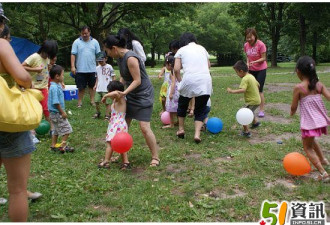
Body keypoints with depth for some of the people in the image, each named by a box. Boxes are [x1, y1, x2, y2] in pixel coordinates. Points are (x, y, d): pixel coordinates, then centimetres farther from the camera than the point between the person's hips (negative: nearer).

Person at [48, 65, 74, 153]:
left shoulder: (57, 85, 8)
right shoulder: (54, 87, -22)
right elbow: (56, 102, -23)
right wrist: (62, 112, -19)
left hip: (55, 113, 10)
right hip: (57, 113, -10)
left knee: (56, 130, 19)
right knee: (67, 129, -3)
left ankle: (53, 146, 27)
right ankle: (63, 146, 0)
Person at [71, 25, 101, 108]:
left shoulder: (95, 42, 7)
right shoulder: (76, 42, 2)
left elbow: (98, 54, 8)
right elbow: (73, 55, -2)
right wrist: (73, 66, -10)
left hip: (92, 69, 2)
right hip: (80, 70, -1)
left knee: (92, 86, 9)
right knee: (81, 87, 4)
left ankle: (92, 101, 19)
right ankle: (80, 102, 12)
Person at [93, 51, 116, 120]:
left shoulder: (109, 67, -1)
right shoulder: (97, 68, 12)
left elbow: (113, 77, 1)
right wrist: (96, 85, 9)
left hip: (107, 89, -4)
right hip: (99, 89, 4)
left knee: (107, 102, -3)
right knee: (96, 101, 3)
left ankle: (107, 115, 8)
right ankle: (98, 112, 26)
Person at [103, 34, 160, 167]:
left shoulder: (130, 58, -23)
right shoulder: (120, 58, 5)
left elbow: (137, 80, -23)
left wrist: (125, 92, -30)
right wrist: (117, 90, -1)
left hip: (143, 95, -9)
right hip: (131, 95, 9)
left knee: (144, 127, -11)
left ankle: (155, 157, 3)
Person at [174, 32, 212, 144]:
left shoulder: (181, 50, 11)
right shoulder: (202, 48, 21)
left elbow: (176, 69, 1)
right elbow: (208, 65, 21)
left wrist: (180, 81, 14)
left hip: (189, 80, -2)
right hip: (205, 80, 2)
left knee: (182, 104, 23)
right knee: (200, 109, 13)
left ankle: (181, 129, 30)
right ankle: (197, 134, -1)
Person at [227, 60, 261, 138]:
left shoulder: (245, 79, -22)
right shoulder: (251, 76, 8)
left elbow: (242, 90, -36)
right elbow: (257, 85, 21)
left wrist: (232, 91, -34)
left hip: (252, 102, -10)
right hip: (257, 100, 10)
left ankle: (246, 132, -7)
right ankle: (255, 123, 58)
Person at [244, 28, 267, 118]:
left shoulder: (261, 45, -18)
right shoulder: (246, 45, -2)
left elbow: (263, 58, -16)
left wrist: (254, 62, -31)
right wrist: (247, 63, -9)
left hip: (261, 70, -5)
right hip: (251, 70, 5)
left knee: (259, 90, -5)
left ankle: (262, 110, 4)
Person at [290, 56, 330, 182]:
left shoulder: (298, 88, -14)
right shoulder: (319, 85, 0)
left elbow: (294, 107, -8)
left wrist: (292, 113, 13)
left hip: (309, 123, -6)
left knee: (308, 148, 8)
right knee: (311, 140, 33)